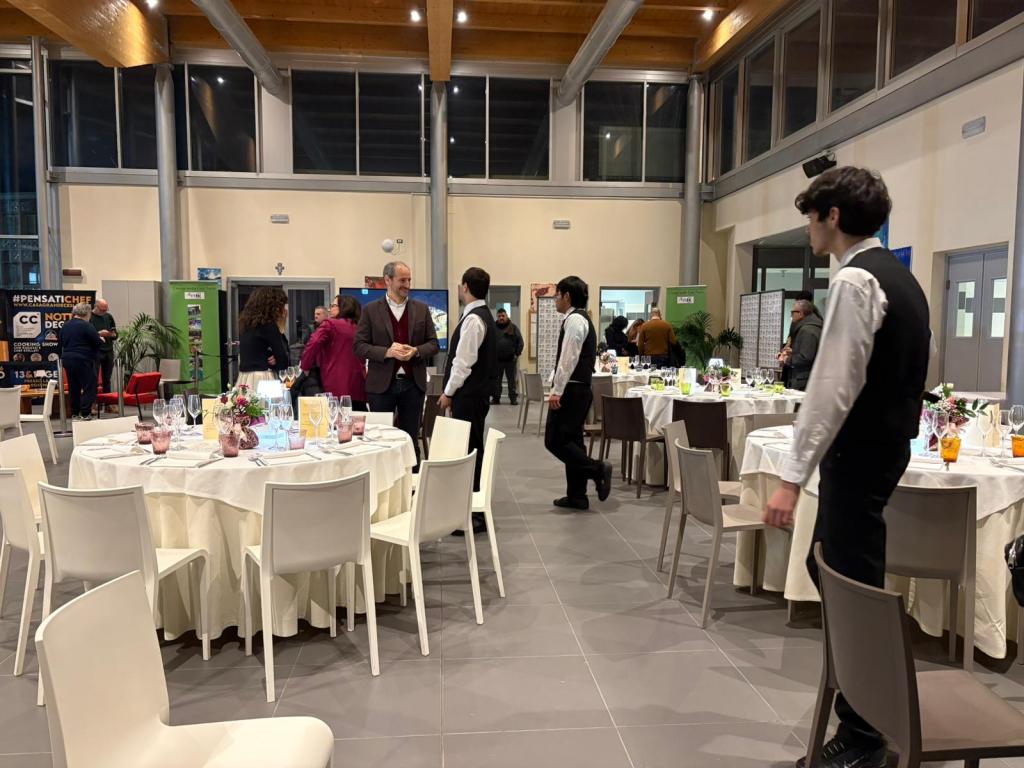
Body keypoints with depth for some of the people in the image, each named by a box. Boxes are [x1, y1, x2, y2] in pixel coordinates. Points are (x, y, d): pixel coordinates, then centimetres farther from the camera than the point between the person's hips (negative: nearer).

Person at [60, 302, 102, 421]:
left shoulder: (65, 326, 11)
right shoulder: (86, 326, -12)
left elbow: (61, 343, 21)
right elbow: (98, 342, -14)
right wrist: (101, 339, 7)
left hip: (67, 359, 8)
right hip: (83, 361, -8)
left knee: (73, 387, 13)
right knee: (89, 386, -2)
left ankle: (75, 413, 16)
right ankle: (85, 414, -7)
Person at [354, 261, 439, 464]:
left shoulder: (421, 309, 8)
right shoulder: (371, 310, 1)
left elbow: (433, 344, 8)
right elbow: (359, 346, -2)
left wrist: (416, 351, -12)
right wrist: (387, 352, -18)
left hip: (413, 383, 2)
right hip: (381, 384, -2)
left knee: (411, 439, 8)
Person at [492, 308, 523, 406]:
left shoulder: (513, 327, 3)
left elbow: (520, 341, 3)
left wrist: (517, 354, -5)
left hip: (511, 359, -1)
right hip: (497, 360, 1)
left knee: (512, 380, 4)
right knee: (496, 380, 6)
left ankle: (513, 398, 9)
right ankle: (496, 398, 12)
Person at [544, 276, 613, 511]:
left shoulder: (574, 319, -12)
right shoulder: (581, 318, 19)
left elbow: (569, 358, -20)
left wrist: (557, 390, -21)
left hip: (571, 390, -10)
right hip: (580, 389, 10)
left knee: (555, 440, -7)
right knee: (571, 440, 12)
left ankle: (597, 469, -9)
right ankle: (577, 496, 16)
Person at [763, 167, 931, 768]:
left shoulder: (856, 279, -17)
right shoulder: (900, 276, 14)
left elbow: (833, 386, -24)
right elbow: (911, 367, 18)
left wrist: (793, 476, -23)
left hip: (859, 452, -10)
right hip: (887, 443, 10)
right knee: (831, 568, 20)